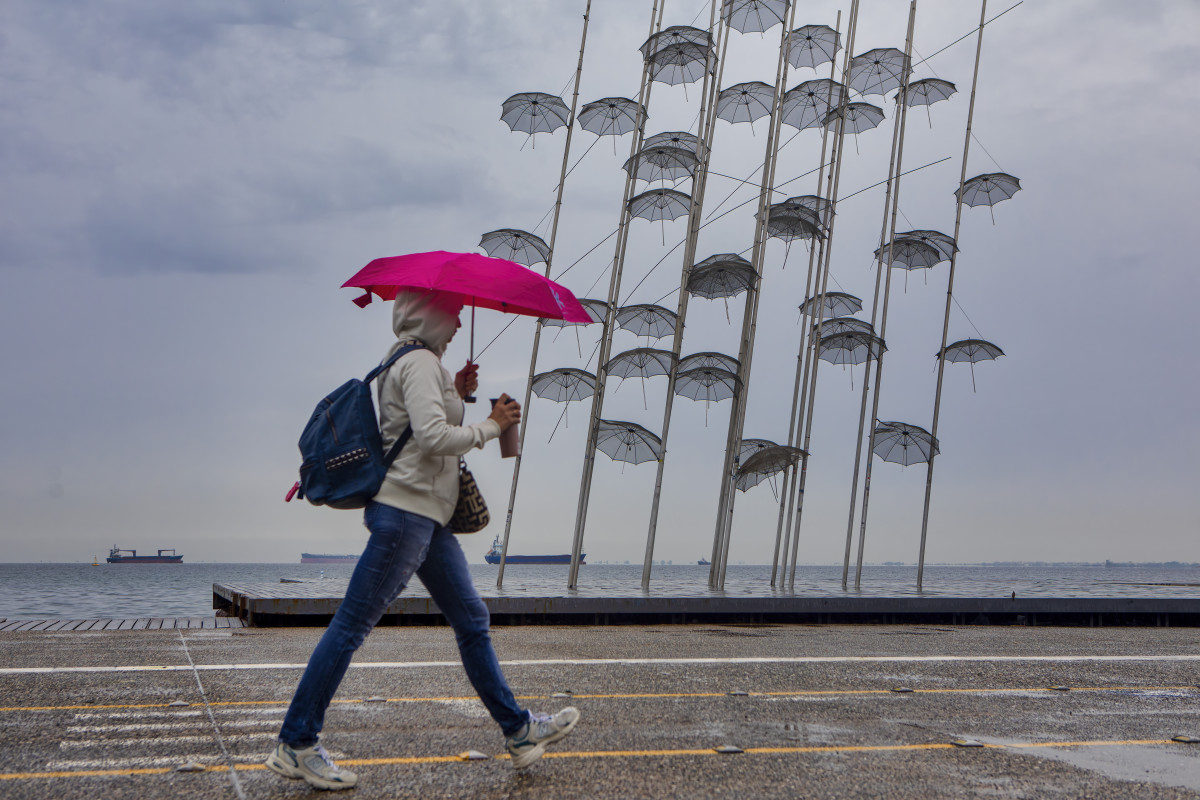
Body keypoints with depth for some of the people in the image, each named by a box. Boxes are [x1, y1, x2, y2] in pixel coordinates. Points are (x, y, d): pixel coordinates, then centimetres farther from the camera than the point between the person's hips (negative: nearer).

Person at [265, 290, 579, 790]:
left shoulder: (414, 364, 19)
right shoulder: (419, 362, -11)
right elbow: (431, 436, -23)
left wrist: (456, 395, 15)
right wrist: (491, 427, -11)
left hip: (427, 515, 11)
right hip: (405, 508, -11)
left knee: (472, 619, 12)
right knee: (352, 625, -5)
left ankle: (518, 731, 19)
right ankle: (295, 745, 3)